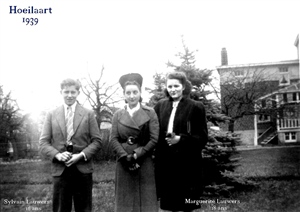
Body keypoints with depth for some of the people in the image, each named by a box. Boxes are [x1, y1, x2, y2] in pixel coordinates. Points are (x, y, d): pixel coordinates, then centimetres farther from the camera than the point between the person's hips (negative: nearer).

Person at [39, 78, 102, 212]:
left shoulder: (88, 114, 7)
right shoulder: (51, 115, 9)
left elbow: (97, 141, 3)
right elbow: (43, 143, 5)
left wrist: (81, 155, -12)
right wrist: (57, 155, -13)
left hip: (83, 170, 0)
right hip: (60, 170, 1)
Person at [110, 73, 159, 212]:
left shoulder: (150, 113, 1)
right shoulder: (118, 115, 8)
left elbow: (154, 139, -6)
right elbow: (113, 139, 0)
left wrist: (136, 155, -12)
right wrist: (125, 157, -14)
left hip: (145, 164, -2)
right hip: (124, 164, 2)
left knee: (146, 200, 2)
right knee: (125, 201, 5)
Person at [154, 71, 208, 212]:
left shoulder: (195, 107, -3)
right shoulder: (160, 106, 9)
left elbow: (202, 137, -6)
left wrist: (180, 139, -17)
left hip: (186, 163, -3)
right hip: (165, 162, 4)